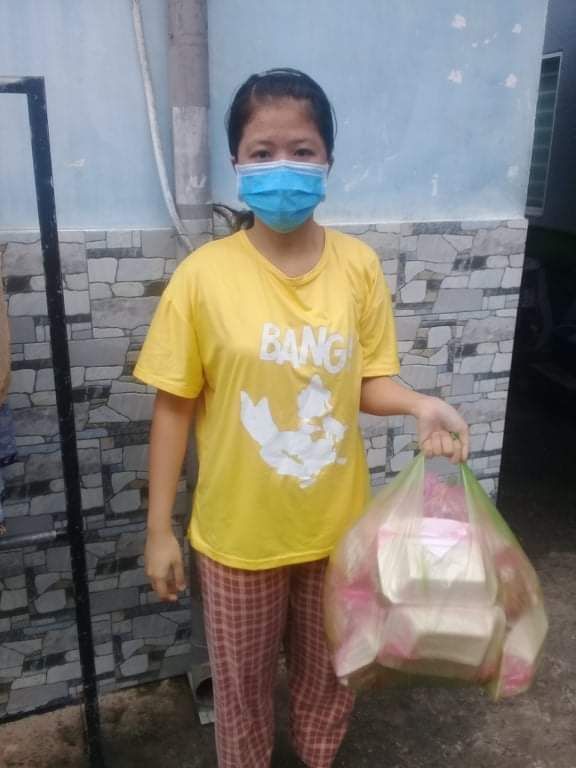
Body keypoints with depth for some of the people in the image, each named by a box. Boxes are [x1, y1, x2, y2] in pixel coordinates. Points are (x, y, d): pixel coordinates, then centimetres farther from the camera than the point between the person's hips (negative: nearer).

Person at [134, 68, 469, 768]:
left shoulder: (359, 266, -7)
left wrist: (421, 405, -20)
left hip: (336, 525, 2)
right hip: (239, 533, -2)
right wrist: (159, 529, -5)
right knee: (242, 682, 21)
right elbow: (174, 406, -9)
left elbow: (367, 381, 2)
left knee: (328, 675, 25)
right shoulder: (204, 274, -15)